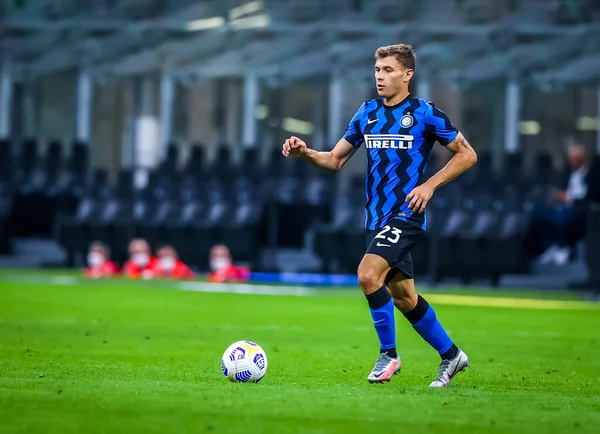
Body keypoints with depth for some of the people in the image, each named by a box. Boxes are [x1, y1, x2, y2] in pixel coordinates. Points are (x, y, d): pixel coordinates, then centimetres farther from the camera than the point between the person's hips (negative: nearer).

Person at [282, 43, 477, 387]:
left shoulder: (426, 113, -7)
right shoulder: (367, 113, 10)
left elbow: (467, 155, -2)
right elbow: (335, 160, 12)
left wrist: (430, 185, -12)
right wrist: (305, 153, -7)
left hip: (406, 214, -7)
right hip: (378, 217, 7)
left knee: (368, 274, -24)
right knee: (402, 296, 11)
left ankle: (389, 354, -8)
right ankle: (451, 355, 28)